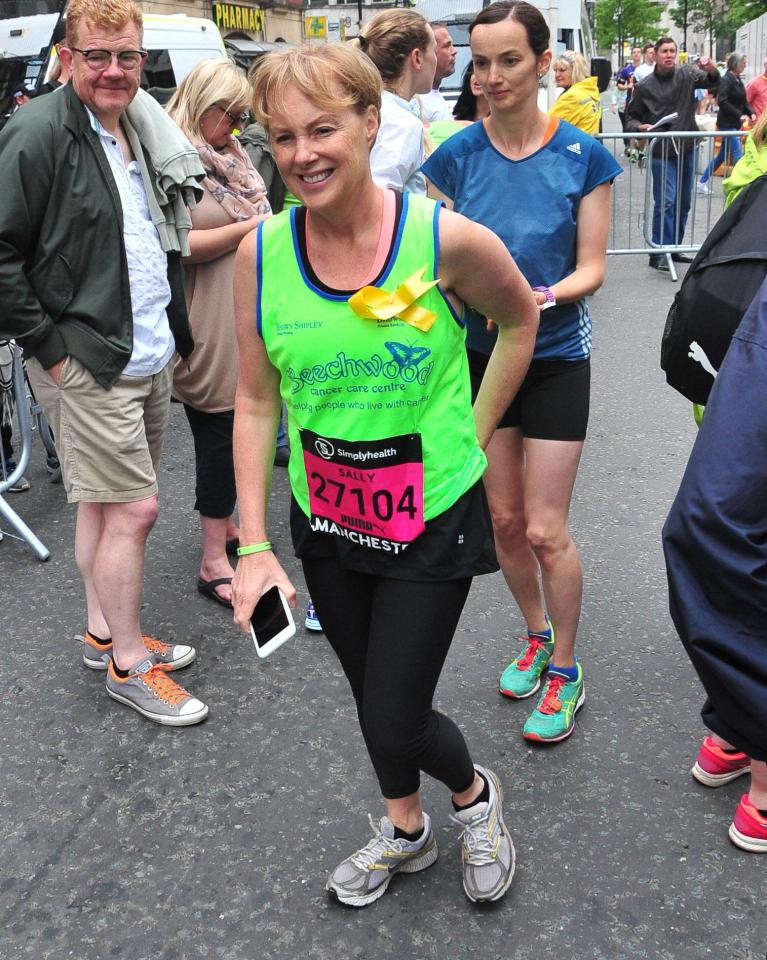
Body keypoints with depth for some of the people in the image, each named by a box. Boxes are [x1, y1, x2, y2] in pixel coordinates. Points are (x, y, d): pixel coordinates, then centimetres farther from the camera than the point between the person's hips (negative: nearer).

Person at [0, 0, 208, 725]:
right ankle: (128, 663, 12)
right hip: (87, 362, -8)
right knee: (132, 509, -4)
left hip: (150, 355, 8)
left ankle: (104, 631, 31)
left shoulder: (142, 133, 12)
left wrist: (172, 326, 14)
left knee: (105, 503, 17)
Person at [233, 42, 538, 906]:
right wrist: (253, 546, -6)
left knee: (395, 725, -1)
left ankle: (475, 795, 36)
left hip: (432, 517, -3)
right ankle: (405, 831, 50)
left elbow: (520, 319, 3)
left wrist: (474, 434, 2)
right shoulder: (261, 253, -10)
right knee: (372, 698, 21)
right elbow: (256, 403, -3)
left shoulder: (447, 239, -18)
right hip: (325, 519, 4)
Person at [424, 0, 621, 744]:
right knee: (503, 518, 12)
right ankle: (537, 635, 37)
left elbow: (591, 266, -7)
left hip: (555, 358, -2)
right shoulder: (456, 156, -4)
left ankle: (565, 669, 20)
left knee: (545, 529, -1)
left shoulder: (582, 155, -8)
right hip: (482, 354, 3)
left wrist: (547, 296, -26)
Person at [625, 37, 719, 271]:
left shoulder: (686, 73, 2)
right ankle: (658, 253, -6)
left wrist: (712, 70, -28)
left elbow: (711, 82, -7)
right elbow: (631, 117, 6)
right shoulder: (645, 86, -2)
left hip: (687, 149, 4)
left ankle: (674, 247, 25)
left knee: (684, 202, 12)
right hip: (662, 152, -4)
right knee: (666, 202, -11)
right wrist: (641, 126, -15)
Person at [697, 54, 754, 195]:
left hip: (734, 124, 9)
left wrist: (751, 113, -1)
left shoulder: (738, 81, 13)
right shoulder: (725, 80, -13)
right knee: (738, 155, -11)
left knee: (722, 155, 15)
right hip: (727, 123, -9)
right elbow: (722, 102, -21)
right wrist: (740, 115, -21)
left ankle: (702, 183, 23)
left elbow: (744, 101, 17)